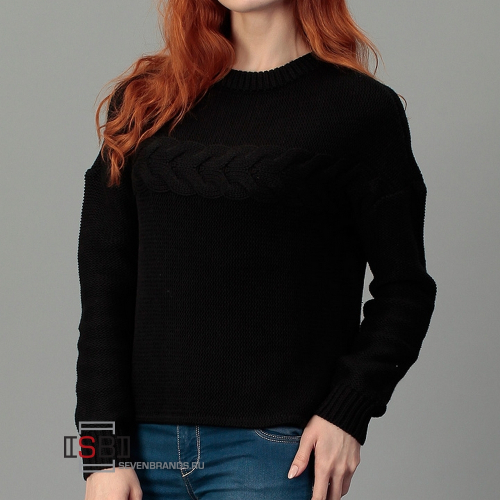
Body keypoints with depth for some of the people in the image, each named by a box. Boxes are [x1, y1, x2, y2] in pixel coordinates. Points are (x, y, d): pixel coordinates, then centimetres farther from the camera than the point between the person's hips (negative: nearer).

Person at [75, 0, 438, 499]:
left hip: (276, 449, -3)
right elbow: (104, 284, 5)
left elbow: (404, 287, 5)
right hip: (147, 438, 3)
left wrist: (347, 413, -7)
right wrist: (103, 452, -2)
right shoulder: (142, 100, 10)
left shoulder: (361, 108, 1)